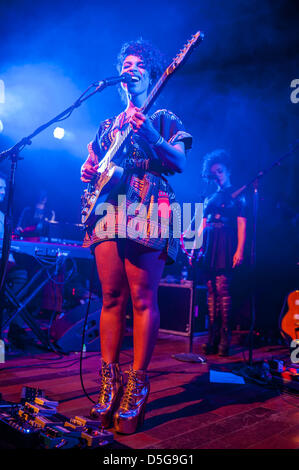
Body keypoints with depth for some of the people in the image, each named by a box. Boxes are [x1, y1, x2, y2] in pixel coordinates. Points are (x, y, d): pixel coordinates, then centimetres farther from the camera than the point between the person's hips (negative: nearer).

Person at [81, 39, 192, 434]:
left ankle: (137, 385, 1)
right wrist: (88, 173, 4)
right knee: (112, 298, 2)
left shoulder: (164, 118, 12)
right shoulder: (108, 125, 26)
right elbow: (92, 164, 28)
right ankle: (109, 381, 11)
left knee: (143, 299, -7)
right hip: (109, 211, 5)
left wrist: (149, 134, -17)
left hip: (147, 213, -4)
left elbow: (180, 163, -3)